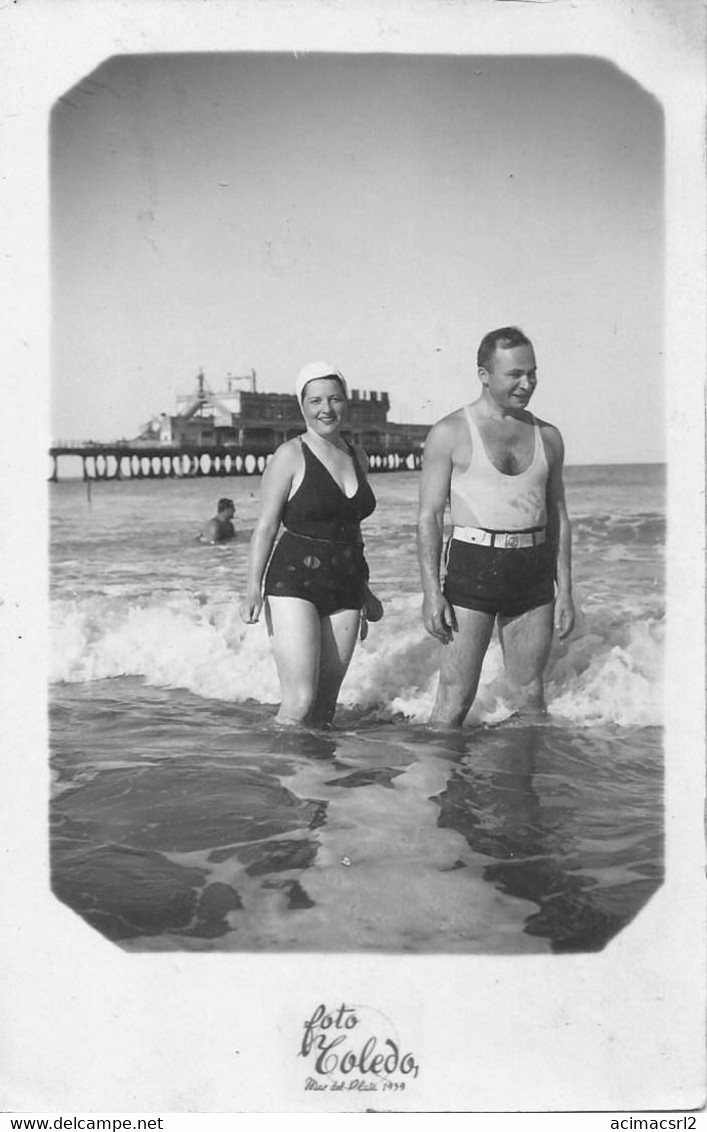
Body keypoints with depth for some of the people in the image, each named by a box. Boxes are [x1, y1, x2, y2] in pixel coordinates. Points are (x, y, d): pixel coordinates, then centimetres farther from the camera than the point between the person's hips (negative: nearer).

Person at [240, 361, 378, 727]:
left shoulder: (357, 458, 13)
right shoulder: (290, 456, -4)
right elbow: (266, 525, -6)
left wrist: (365, 592, 25)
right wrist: (253, 586, -14)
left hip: (345, 588, 6)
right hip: (295, 585, -6)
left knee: (326, 703, 6)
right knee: (300, 701, -14)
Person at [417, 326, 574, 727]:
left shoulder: (548, 436, 11)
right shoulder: (451, 433, -2)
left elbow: (558, 517, 15)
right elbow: (429, 516, -3)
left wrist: (565, 590, 9)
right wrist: (431, 591, -10)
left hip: (534, 573, 4)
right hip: (473, 567, -4)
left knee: (532, 693, 9)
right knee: (456, 698, -4)